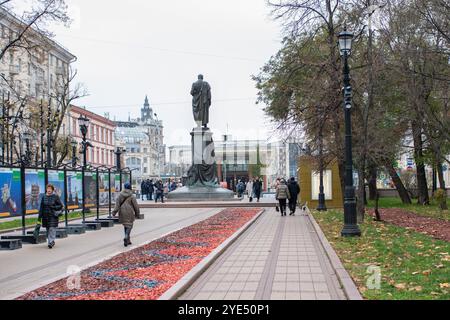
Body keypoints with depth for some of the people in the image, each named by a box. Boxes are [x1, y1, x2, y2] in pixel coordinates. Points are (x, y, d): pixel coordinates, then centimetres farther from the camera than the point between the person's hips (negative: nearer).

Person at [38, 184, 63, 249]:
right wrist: (39, 217, 2)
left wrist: (53, 207, -16)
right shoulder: (44, 197, 6)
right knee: (48, 230, 9)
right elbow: (41, 207, 5)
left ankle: (51, 242, -12)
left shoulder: (55, 197, -2)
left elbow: (61, 206, 0)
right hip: (45, 216, 4)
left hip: (53, 216, -4)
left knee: (52, 229, -11)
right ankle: (50, 241, 21)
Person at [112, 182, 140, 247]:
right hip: (129, 212, -4)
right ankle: (126, 237, -23)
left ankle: (128, 240, 20)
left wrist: (114, 212, -5)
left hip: (122, 212, 4)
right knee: (129, 225, 1)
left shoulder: (120, 195, 3)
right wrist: (137, 213, 7)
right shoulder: (132, 196, -8)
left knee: (125, 225, 16)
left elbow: (117, 204, -3)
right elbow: (135, 205, -4)